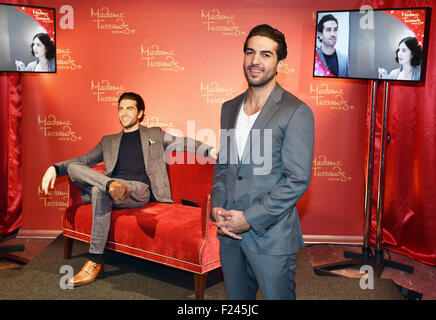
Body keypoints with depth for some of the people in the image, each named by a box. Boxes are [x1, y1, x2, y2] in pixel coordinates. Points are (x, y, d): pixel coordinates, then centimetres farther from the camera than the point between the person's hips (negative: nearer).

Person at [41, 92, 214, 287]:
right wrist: (55, 168, 9)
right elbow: (82, 161, 25)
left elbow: (184, 143, 18)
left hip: (139, 191, -3)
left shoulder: (154, 134, 21)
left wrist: (211, 151, 1)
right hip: (114, 188, 4)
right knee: (73, 168, -17)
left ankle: (95, 262, -29)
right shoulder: (109, 141, 28)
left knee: (99, 191, -35)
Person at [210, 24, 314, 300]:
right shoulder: (229, 108, 9)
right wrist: (217, 207, -2)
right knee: (236, 297, 20)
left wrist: (250, 219, -17)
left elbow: (298, 180, -15)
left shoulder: (297, 112, -12)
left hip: (271, 236, -5)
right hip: (230, 234, 6)